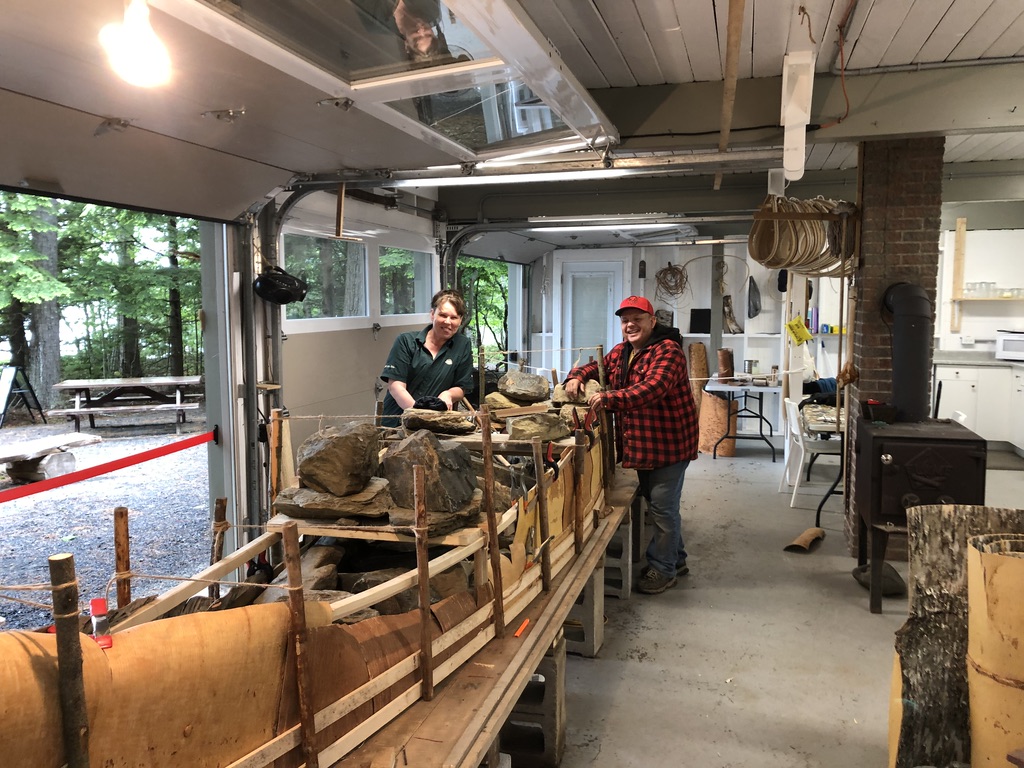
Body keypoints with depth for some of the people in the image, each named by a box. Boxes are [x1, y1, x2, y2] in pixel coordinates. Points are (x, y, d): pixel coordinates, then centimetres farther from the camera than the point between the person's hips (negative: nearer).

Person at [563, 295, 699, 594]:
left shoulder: (666, 351, -18)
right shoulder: (620, 352, 10)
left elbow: (652, 389, -33)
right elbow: (597, 366, 23)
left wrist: (610, 398, -40)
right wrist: (576, 376, 0)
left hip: (669, 443, -9)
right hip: (640, 443, 9)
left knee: (663, 506, -2)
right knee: (654, 501, 18)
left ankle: (663, 569, 13)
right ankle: (676, 559, 35)